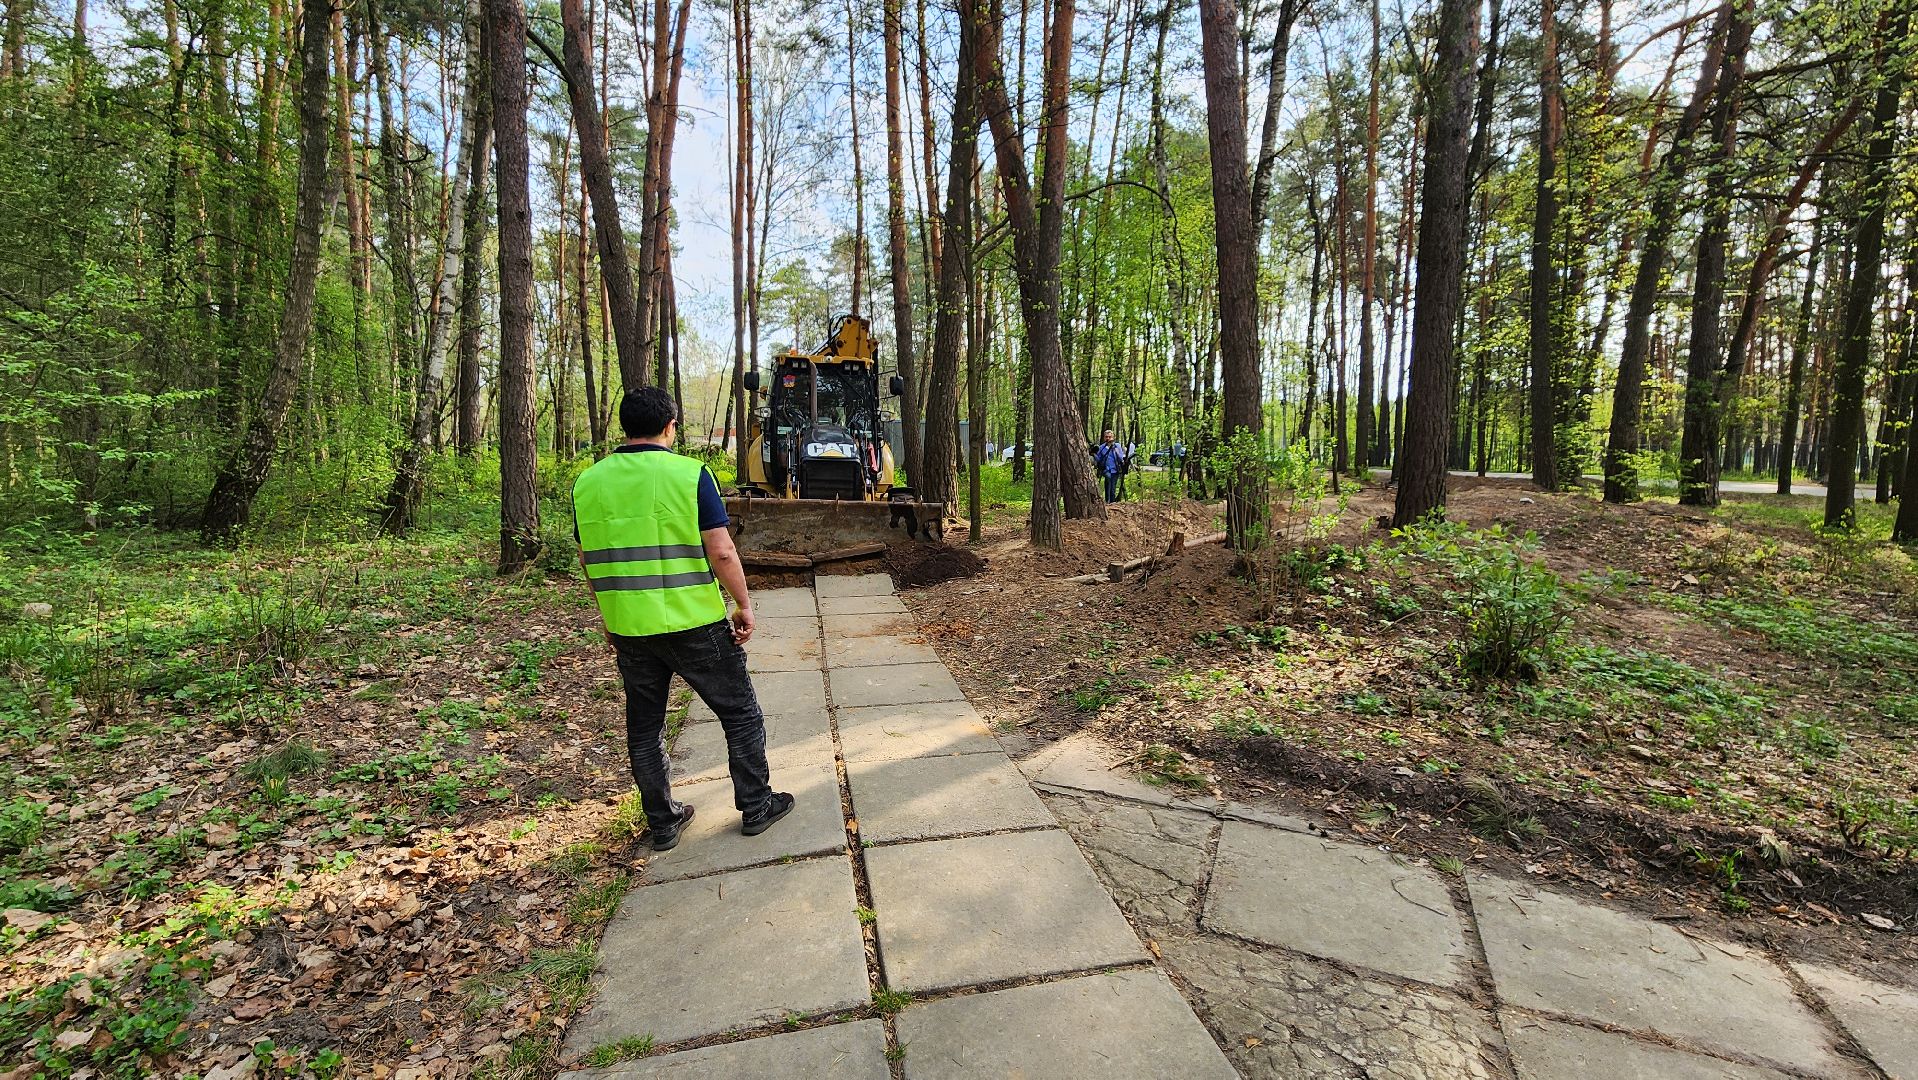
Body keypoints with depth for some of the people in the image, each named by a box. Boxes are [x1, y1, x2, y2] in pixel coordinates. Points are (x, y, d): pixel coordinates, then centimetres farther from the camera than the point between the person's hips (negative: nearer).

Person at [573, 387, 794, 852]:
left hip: (628, 629, 5)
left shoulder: (587, 483, 3)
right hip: (694, 624, -4)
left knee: (644, 727, 18)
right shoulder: (690, 474, -12)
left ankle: (662, 823, 29)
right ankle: (755, 807, 23)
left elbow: (588, 561, 10)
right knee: (740, 714, 13)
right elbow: (721, 552, -16)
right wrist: (744, 605, -4)